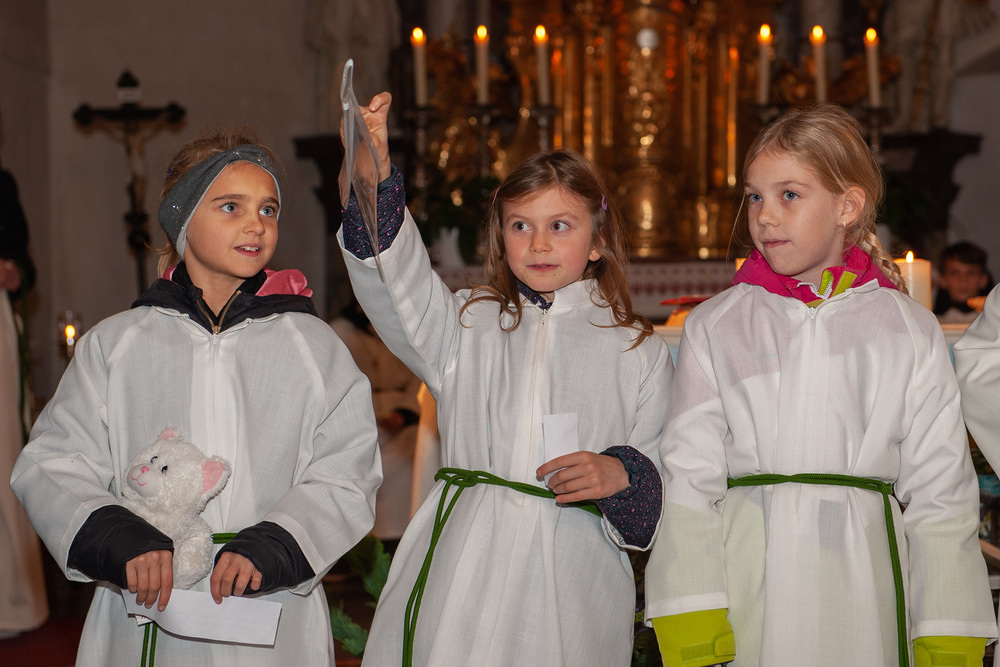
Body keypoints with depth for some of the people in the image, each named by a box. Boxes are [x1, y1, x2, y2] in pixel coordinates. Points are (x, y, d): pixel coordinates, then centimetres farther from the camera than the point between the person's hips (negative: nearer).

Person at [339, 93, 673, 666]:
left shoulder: (640, 351, 9)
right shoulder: (469, 324, 12)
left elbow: (665, 474, 8)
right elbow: (397, 280, -6)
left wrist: (621, 473, -14)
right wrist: (374, 175, -20)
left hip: (571, 578, -1)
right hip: (464, 566, 1)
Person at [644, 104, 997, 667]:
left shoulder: (911, 331, 6)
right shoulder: (714, 327, 5)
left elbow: (940, 493, 6)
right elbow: (687, 478, 1)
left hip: (860, 590, 0)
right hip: (745, 590, 0)